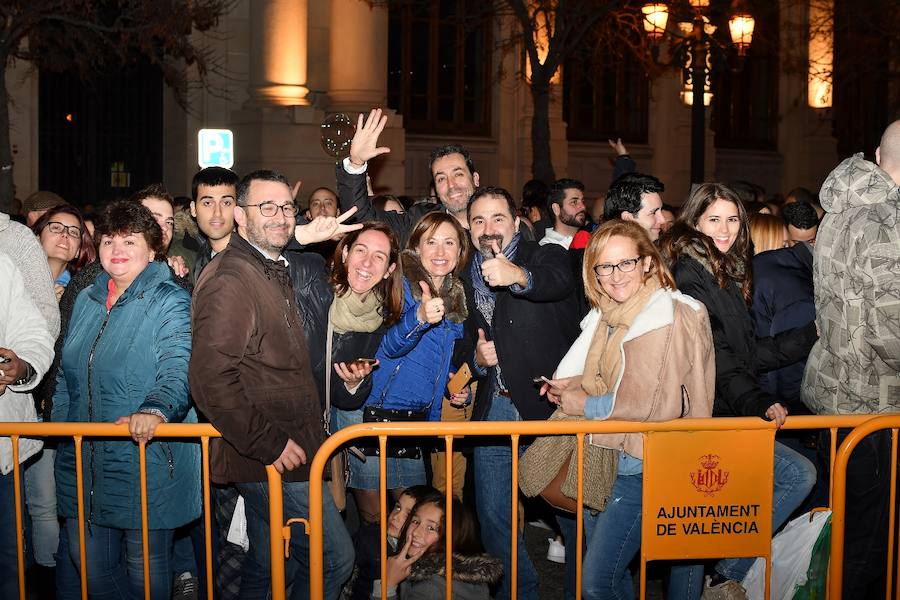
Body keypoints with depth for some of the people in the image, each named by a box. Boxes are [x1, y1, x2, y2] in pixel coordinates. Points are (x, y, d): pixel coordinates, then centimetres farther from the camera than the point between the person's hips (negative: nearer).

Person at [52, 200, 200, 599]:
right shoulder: (86, 301, 12)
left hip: (145, 461, -6)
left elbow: (178, 368, -21)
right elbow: (67, 375, 20)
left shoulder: (169, 302, -8)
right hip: (81, 465, 6)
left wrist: (155, 409, -38)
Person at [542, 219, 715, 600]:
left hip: (640, 467, -8)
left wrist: (581, 404, -11)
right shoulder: (608, 315, 9)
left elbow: (657, 404, -19)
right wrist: (570, 385, 2)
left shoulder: (669, 317, -15)